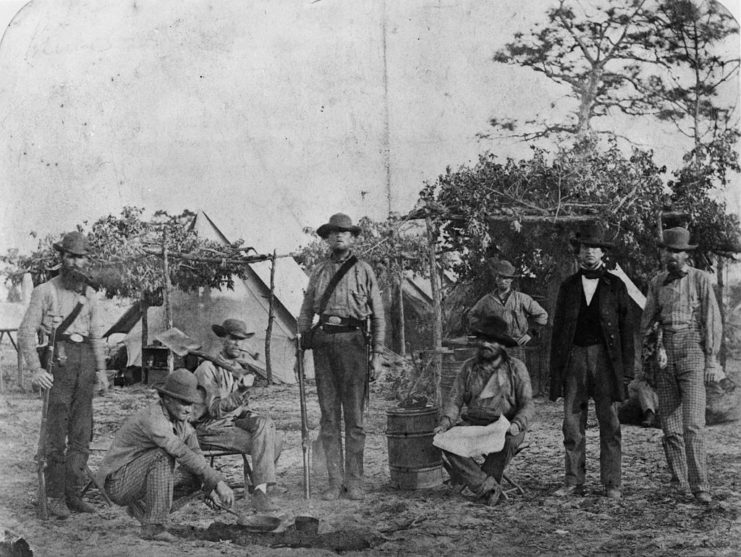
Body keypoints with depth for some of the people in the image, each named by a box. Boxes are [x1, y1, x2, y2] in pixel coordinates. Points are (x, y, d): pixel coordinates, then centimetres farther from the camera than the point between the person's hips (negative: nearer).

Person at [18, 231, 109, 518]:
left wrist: (101, 370, 11)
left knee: (82, 432, 4)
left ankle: (73, 493, 11)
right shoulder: (45, 291, -1)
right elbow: (26, 333, -6)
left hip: (85, 363, 5)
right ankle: (55, 496, 1)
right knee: (57, 433, -5)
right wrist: (36, 369, -16)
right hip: (58, 361, -5)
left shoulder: (89, 294, 14)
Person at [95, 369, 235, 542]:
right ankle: (154, 527, -28)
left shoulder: (180, 419, 1)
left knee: (194, 477, -3)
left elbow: (196, 456, 3)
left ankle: (140, 507, 10)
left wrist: (211, 489, -12)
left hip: (138, 479, 9)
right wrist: (219, 482, -37)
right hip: (118, 483, -9)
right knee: (164, 455, -32)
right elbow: (183, 454, -36)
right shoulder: (153, 419, -28)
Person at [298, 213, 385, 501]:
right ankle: (335, 481, 6)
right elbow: (305, 312, 18)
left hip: (352, 341, -3)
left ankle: (354, 481, 3)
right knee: (328, 415, 2)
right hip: (323, 342, 3)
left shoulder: (363, 271, 8)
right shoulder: (318, 272, 16)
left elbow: (378, 315, 7)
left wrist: (378, 355, 0)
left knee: (354, 416, -2)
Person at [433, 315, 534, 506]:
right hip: (472, 423, 2)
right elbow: (454, 399, 10)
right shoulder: (469, 367, 11)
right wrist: (446, 422, -10)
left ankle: (475, 483, -20)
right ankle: (489, 488, -32)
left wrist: (517, 425, -21)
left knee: (509, 441, -38)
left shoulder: (516, 368, 3)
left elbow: (527, 404, 0)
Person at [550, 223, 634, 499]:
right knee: (572, 423, 1)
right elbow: (558, 328, 12)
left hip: (605, 357, -2)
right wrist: (555, 369, 4)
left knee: (609, 423, 0)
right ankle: (574, 481, 7)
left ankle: (612, 484, 5)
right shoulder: (568, 286, 12)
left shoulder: (615, 285, 7)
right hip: (574, 356, 2)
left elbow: (626, 328, 6)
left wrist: (627, 368, -2)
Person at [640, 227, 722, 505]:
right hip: (664, 356, 4)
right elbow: (646, 322, 15)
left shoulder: (700, 279, 0)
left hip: (692, 352, -4)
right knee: (669, 426, 4)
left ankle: (700, 487, -10)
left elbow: (713, 321, -3)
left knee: (692, 425, -13)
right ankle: (677, 484, 12)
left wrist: (712, 360, -9)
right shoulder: (657, 282, 11)